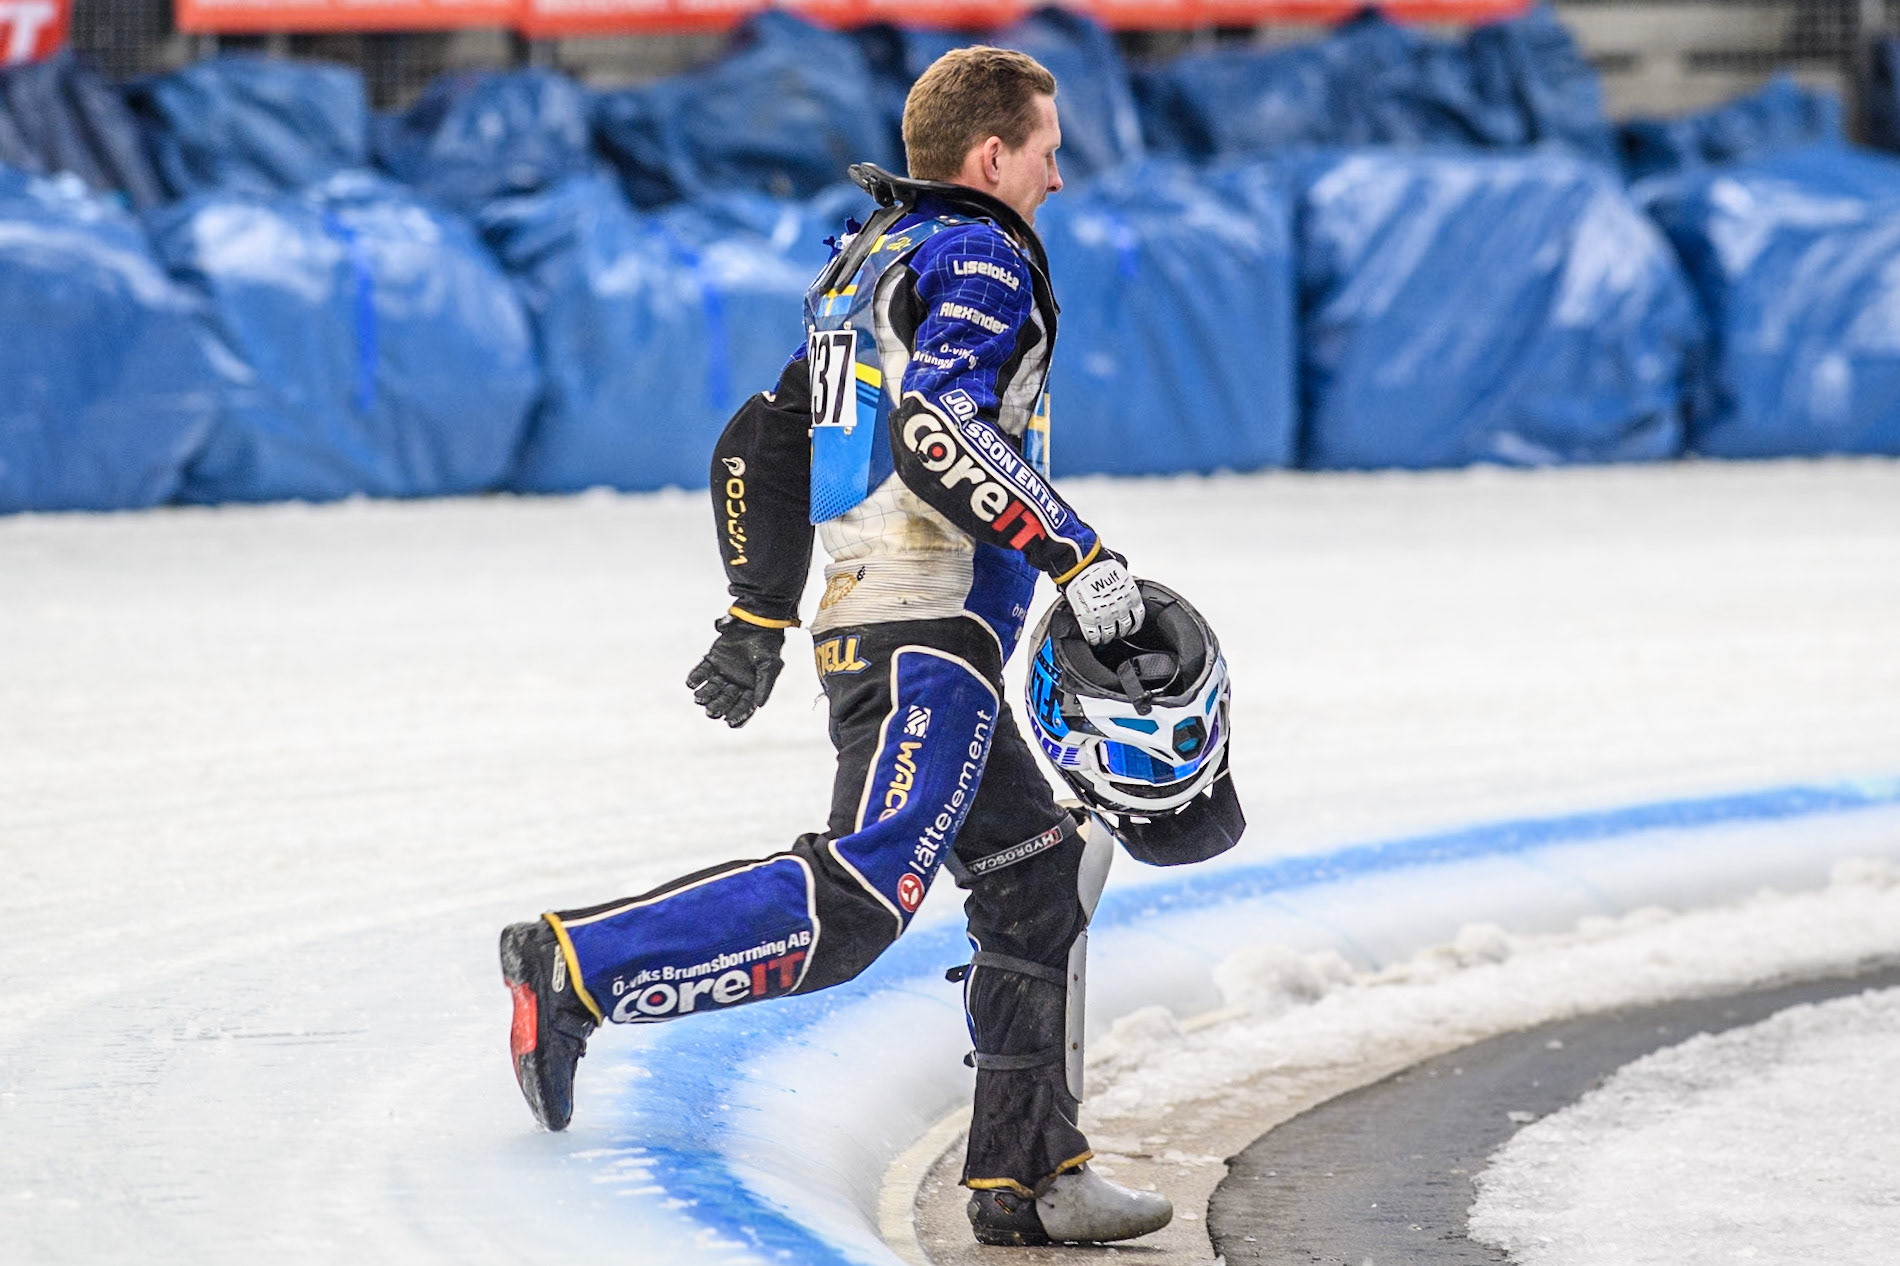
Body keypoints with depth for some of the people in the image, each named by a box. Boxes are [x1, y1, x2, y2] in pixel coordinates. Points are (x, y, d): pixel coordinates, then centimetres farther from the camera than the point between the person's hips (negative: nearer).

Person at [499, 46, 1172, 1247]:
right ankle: (579, 969, -21)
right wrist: (1077, 554, -24)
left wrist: (758, 619, 30)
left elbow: (761, 445, 26)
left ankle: (1027, 1175, 13)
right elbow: (934, 430, -23)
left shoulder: (867, 270, 23)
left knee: (1041, 881, 13)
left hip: (862, 622, 10)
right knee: (857, 901, -20)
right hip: (931, 637, -10)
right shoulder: (982, 260, -6)